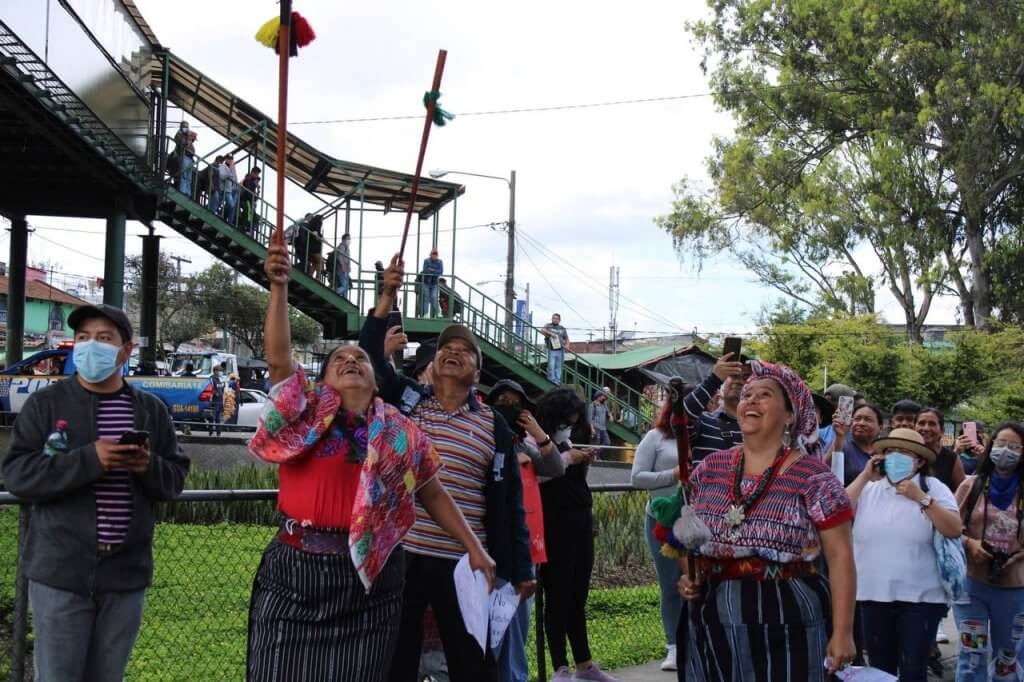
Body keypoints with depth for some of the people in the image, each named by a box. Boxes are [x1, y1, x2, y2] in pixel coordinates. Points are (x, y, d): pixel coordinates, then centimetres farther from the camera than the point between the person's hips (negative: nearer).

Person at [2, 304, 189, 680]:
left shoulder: (151, 410, 9)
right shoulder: (45, 403, 0)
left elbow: (175, 479, 8)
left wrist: (149, 467, -15)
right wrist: (88, 460, -21)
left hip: (126, 573, 3)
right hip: (60, 571, -3)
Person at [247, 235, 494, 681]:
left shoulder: (399, 434, 8)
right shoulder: (306, 415, 4)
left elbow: (434, 497, 15)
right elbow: (278, 356, -10)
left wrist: (475, 549, 11)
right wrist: (279, 286, -20)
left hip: (368, 577, 1)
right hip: (296, 571, -1)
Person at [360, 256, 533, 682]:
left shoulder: (493, 427, 5)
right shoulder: (406, 401, 6)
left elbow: (508, 503, 5)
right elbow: (370, 357, -7)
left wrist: (520, 569, 3)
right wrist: (388, 297, -16)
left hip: (464, 563, 0)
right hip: (399, 554, 0)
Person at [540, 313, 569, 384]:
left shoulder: (562, 328, 15)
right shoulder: (548, 326, 5)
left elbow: (566, 338, 21)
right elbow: (542, 330, -14)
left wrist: (567, 345, 1)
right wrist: (550, 333, -26)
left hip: (560, 350, 3)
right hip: (551, 350, -3)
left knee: (558, 366, 4)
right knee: (551, 366, -10)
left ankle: (557, 381, 7)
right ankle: (551, 380, -3)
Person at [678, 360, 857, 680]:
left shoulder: (812, 478, -7)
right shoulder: (710, 469, 6)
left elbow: (840, 557, -7)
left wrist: (842, 633, -10)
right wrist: (688, 576, 1)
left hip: (787, 627, -4)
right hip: (712, 625, 4)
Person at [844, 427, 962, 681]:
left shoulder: (933, 488, 0)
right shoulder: (869, 488, 9)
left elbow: (954, 529, -10)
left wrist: (921, 498, -17)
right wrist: (865, 477, -5)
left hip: (920, 597, -3)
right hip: (873, 595, 3)